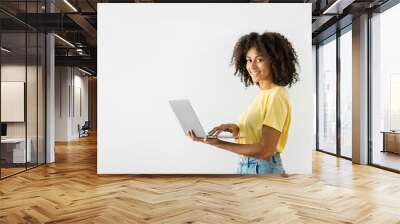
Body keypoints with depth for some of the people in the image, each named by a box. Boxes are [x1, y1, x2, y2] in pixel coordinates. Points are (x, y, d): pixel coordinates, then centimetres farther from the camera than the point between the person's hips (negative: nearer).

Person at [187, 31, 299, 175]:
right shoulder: (263, 93, 6)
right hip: (246, 166, 7)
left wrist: (218, 143, -23)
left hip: (263, 169, -7)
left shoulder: (276, 95, -18)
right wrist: (234, 128, -10)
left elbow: (265, 150, -23)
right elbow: (252, 132, 8)